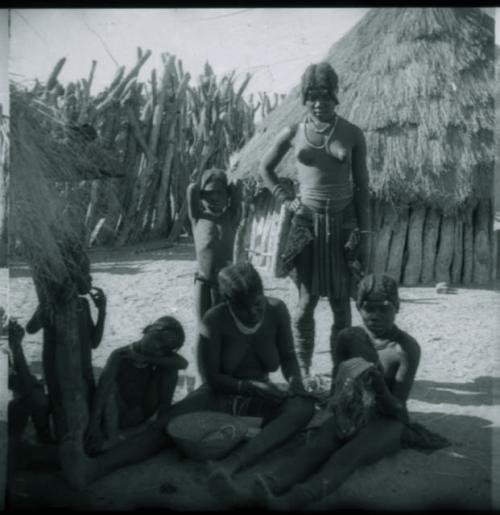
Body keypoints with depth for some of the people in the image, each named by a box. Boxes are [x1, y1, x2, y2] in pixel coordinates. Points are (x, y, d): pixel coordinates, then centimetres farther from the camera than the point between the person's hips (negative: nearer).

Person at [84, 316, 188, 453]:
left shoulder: (160, 356, -7)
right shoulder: (120, 355, -18)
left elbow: (183, 363, -26)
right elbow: (103, 388, -29)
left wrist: (146, 358, -30)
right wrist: (94, 425, -43)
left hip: (141, 415, 2)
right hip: (117, 416, -2)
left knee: (170, 368, -14)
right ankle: (111, 439, -27)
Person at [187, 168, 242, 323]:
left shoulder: (232, 217, 4)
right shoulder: (198, 217, 3)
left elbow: (235, 190, -7)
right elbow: (192, 190, -7)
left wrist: (226, 184, 12)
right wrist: (204, 180, 10)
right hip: (203, 282, 0)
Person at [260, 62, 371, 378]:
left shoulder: (352, 135, 0)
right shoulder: (293, 134, 1)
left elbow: (362, 187, 2)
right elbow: (266, 168, 15)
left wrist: (364, 233, -1)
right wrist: (287, 199, 3)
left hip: (343, 223, 0)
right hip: (308, 223, 0)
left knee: (341, 301, 5)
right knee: (307, 300, 2)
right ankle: (303, 370, 13)